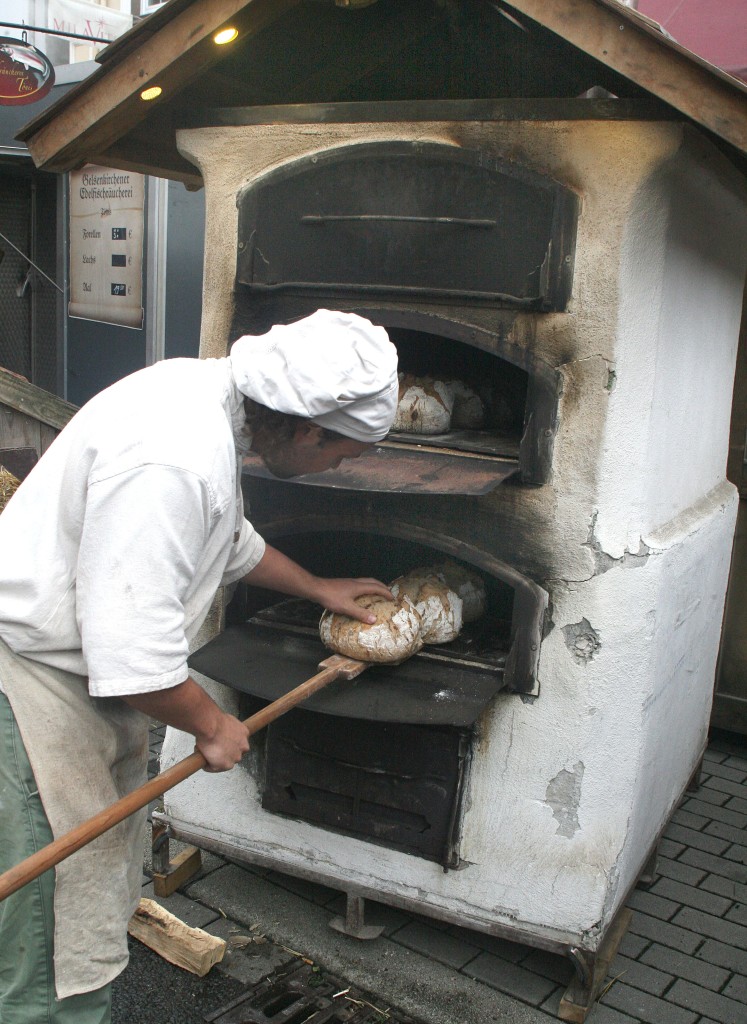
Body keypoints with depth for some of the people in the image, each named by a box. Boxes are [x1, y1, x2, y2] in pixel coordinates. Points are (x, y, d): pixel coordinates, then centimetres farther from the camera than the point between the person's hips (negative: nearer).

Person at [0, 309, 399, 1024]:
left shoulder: (210, 393, 1)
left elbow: (229, 539, 20)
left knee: (106, 878, 23)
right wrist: (211, 725, -15)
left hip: (88, 665, 10)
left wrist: (318, 589, 29)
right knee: (61, 931, -1)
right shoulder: (172, 462, -33)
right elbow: (133, 651, -32)